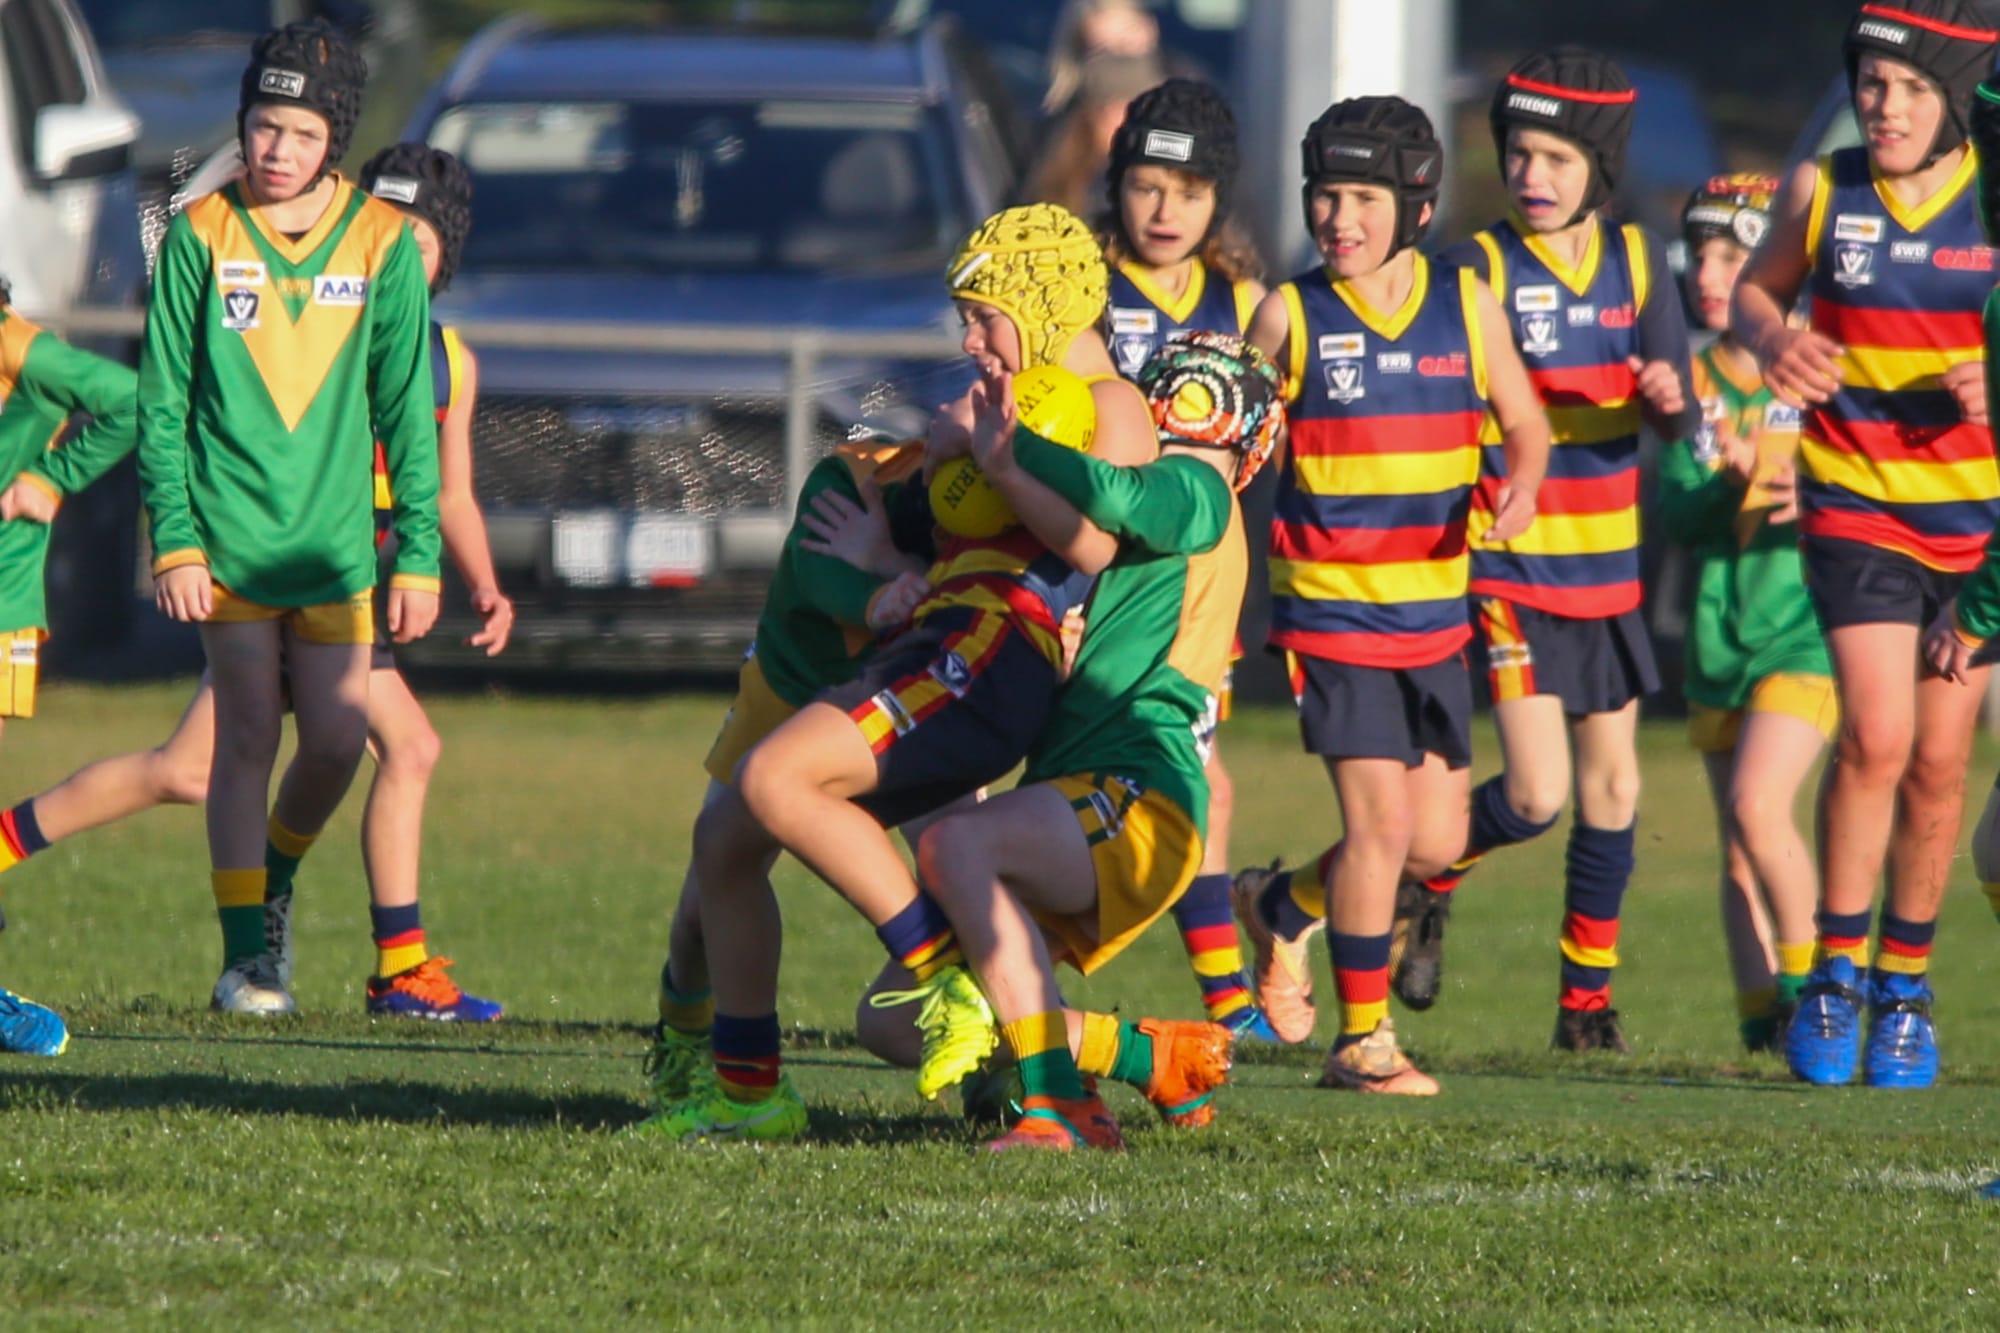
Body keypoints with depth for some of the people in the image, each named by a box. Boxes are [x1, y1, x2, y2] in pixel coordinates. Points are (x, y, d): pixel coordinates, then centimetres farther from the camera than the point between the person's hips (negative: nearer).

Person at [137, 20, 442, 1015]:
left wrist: (417, 555, 3)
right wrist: (174, 538, -6)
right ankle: (244, 950, 0)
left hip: (334, 539, 1)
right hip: (230, 532, -1)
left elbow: (406, 410, 6)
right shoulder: (202, 235, 0)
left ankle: (275, 875, 26)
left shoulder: (383, 244, 1)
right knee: (248, 737, -5)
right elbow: (162, 401, 2)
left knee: (338, 738, -3)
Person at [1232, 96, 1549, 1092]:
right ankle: (1362, 1039, 1)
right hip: (1331, 609, -4)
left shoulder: (1466, 306, 2)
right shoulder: (1291, 314, -4)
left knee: (1436, 841, 6)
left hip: (1434, 613, 4)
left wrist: (1521, 485, -9)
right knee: (1381, 819, -13)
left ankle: (1283, 908, 34)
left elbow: (1524, 424, 11)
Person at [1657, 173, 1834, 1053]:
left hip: (1805, 627, -5)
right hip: (1718, 637, 5)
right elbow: (1676, 513, -3)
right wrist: (1727, 487, -24)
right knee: (1738, 849, 8)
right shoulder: (1691, 383, 6)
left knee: (1758, 803, -20)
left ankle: (1813, 979, -5)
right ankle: (1762, 1017, 16)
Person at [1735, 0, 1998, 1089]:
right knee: (1876, 735, -15)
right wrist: (1772, 343, -8)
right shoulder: (1822, 192, -2)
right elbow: (1757, 288, 14)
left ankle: (1904, 989, 20)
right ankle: (1834, 975, -1)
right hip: (1855, 501, -1)